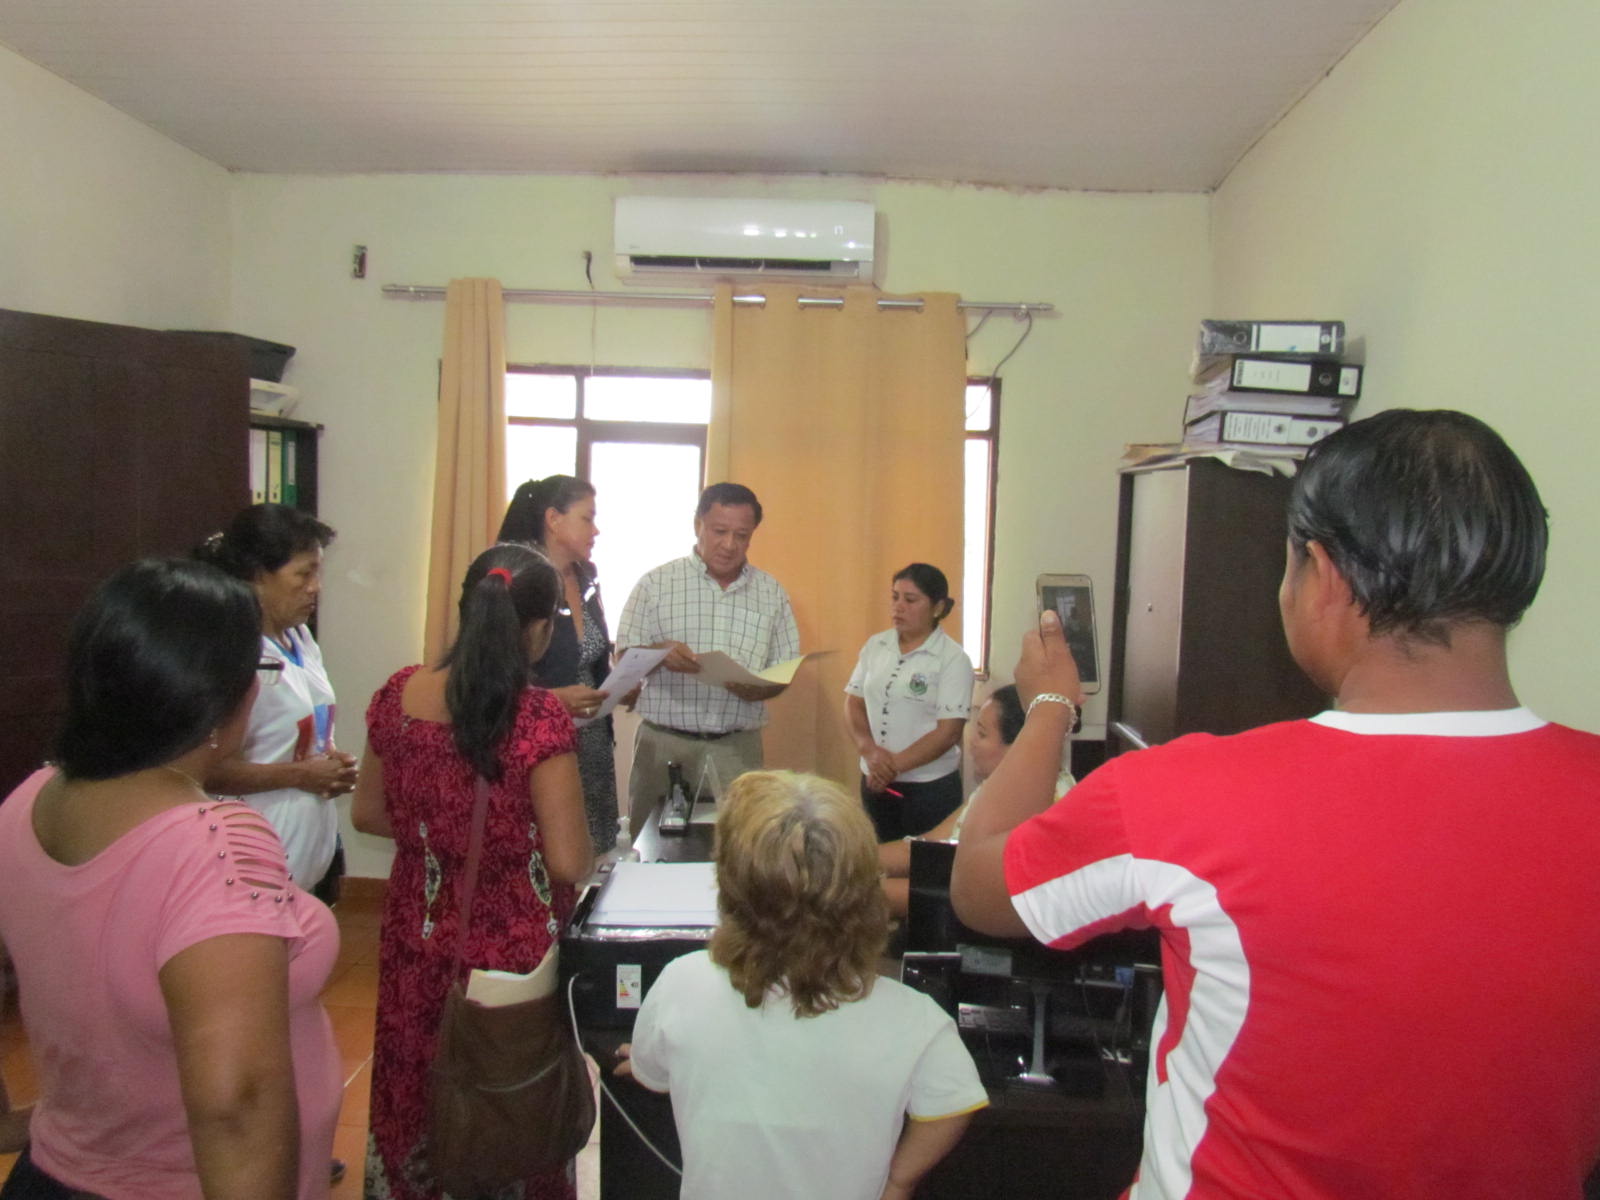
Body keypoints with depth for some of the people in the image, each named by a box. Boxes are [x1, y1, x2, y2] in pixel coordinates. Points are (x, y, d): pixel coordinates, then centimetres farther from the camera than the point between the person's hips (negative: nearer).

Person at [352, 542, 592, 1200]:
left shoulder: (398, 695, -6)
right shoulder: (538, 717, -23)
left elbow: (367, 814, 7)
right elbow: (568, 863, -21)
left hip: (419, 940, 5)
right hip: (511, 947, -5)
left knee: (417, 1092, 24)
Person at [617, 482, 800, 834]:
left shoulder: (771, 592, 10)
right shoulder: (656, 583, 4)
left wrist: (759, 689, -11)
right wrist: (660, 654, -19)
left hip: (737, 749, 2)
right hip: (664, 744, -1)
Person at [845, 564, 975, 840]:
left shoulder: (953, 659, -10)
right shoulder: (875, 645, 4)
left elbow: (948, 732, -14)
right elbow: (853, 704, 5)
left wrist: (894, 765, -15)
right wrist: (869, 750, -12)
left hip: (931, 787, -4)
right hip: (875, 781, 4)